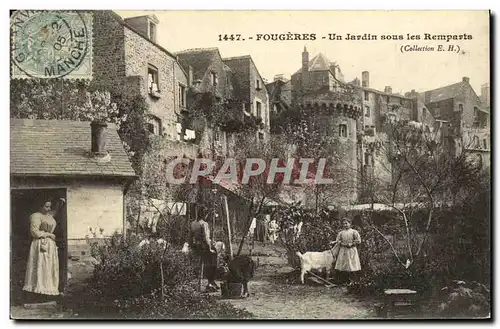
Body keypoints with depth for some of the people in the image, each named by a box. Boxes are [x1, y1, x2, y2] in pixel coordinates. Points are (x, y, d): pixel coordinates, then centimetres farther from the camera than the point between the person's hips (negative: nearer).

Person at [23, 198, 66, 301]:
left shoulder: (49, 215, 16)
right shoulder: (36, 216, -7)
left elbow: (56, 210, 36)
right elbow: (34, 232, -14)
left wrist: (61, 203, 16)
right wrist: (48, 234, -9)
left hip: (51, 245, 8)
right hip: (41, 244, -8)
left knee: (49, 268, 4)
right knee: (41, 267, -11)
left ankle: (45, 292, 6)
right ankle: (39, 292, -11)